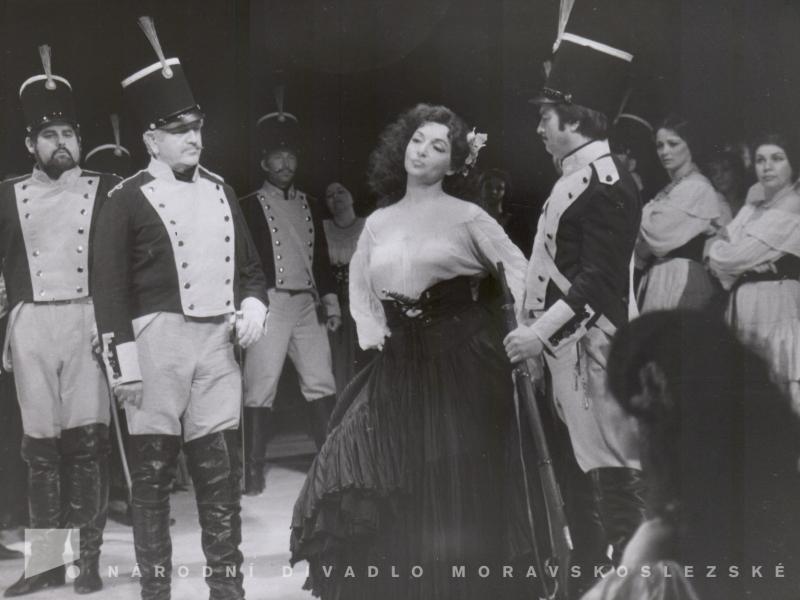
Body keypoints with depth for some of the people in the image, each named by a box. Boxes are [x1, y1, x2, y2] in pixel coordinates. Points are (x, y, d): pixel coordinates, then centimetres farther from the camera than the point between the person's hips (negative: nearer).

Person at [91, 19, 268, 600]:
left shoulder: (220, 190, 14)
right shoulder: (127, 199, -2)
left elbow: (249, 264, 20)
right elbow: (110, 288, -6)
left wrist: (253, 306, 0)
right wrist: (123, 365, -11)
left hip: (217, 342, 4)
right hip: (157, 343, -4)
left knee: (221, 472, 6)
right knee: (152, 474, 3)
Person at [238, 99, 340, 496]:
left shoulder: (309, 206, 17)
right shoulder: (250, 207, 2)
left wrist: (330, 300, 13)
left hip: (307, 303, 5)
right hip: (269, 303, -5)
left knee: (322, 385, 3)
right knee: (260, 389, -5)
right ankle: (253, 471, 0)